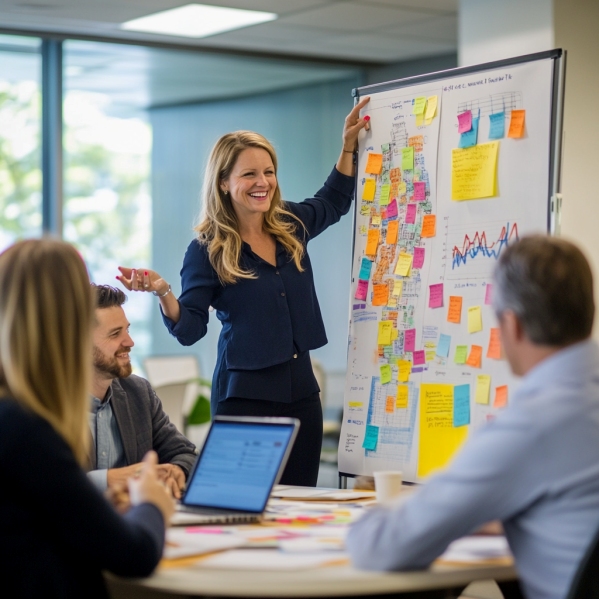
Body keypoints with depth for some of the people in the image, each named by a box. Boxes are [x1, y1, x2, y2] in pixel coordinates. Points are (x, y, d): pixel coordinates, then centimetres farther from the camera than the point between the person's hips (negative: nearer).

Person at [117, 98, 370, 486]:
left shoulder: (291, 227, 7)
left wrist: (349, 146, 22)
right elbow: (190, 330, -8)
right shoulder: (208, 250, -6)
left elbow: (334, 202, 29)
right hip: (244, 396, -5)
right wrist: (163, 293, -26)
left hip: (301, 390, 5)